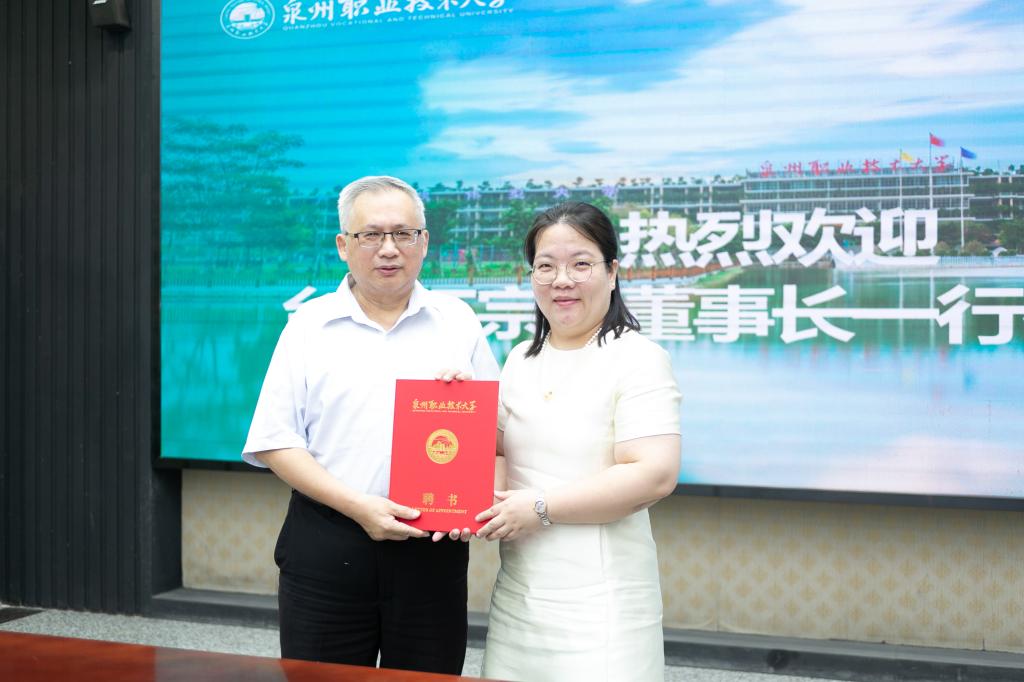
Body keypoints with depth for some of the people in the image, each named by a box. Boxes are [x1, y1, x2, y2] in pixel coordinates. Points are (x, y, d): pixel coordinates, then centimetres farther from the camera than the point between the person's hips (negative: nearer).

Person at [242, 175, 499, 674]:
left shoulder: (457, 322, 8)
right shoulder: (309, 324, 4)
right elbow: (276, 444, -1)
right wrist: (358, 506, -13)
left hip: (432, 552, 1)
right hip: (325, 553, -1)